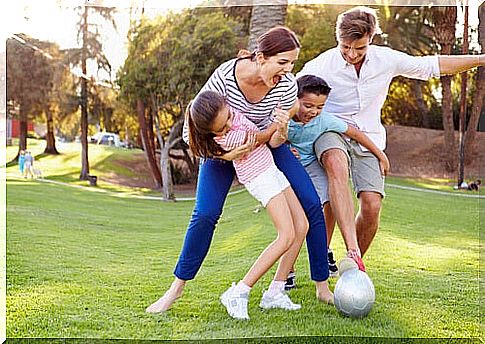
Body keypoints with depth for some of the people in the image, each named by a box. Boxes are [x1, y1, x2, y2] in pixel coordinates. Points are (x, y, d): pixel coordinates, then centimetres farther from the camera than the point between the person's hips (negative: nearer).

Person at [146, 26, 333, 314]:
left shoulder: (287, 86, -26)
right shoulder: (224, 76, -33)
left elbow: (270, 137, -14)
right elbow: (191, 131, -25)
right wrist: (223, 154, -36)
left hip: (263, 145, 2)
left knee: (312, 205, -10)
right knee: (205, 215, -17)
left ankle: (322, 286, 3)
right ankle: (176, 289, 2)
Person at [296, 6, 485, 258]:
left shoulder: (387, 59, -2)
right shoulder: (321, 65, -11)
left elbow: (432, 66, 9)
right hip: (331, 131, -3)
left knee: (372, 206, -15)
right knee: (337, 165, -39)